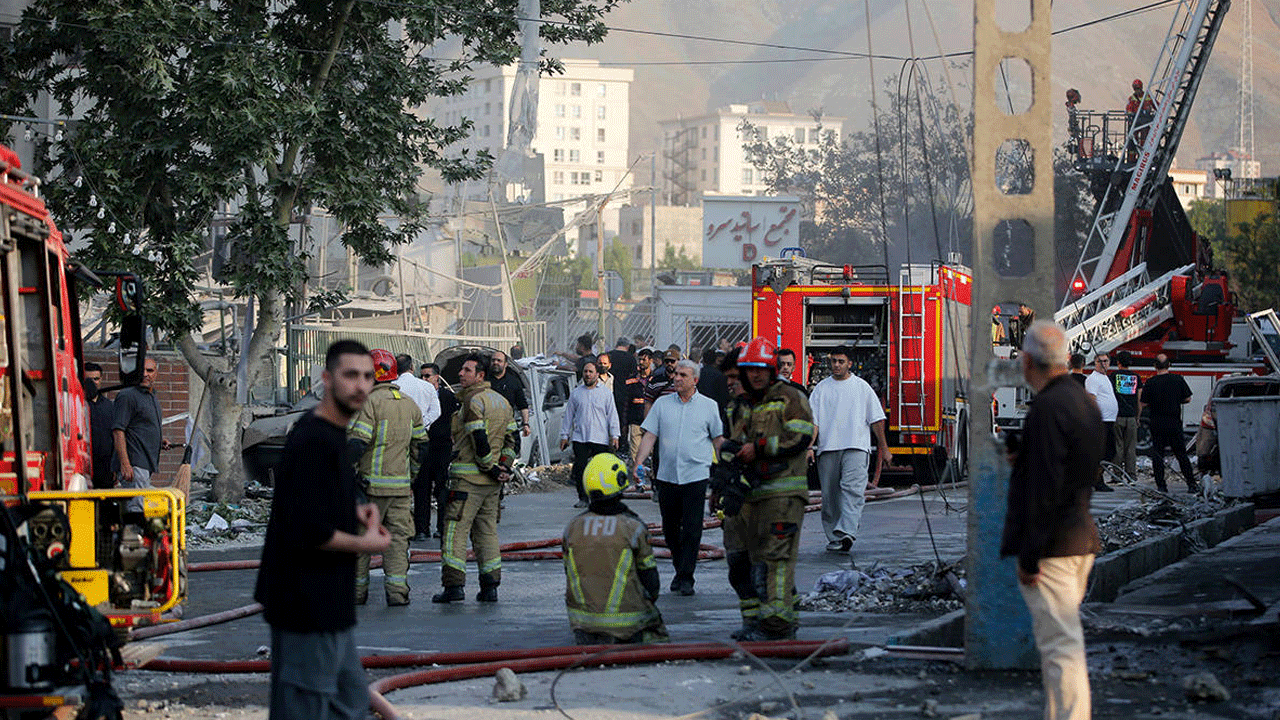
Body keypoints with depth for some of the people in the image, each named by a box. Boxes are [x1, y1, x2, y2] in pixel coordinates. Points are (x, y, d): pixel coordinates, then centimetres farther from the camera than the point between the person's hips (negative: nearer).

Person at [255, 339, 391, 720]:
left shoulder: (332, 434, 11)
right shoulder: (312, 441, -20)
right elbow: (306, 531, -26)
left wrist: (354, 511, 8)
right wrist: (365, 543, -12)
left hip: (328, 602, 11)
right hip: (306, 603, -11)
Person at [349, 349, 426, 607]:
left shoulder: (369, 402, -11)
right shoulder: (410, 404, 11)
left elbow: (357, 443, -18)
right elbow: (419, 445, 16)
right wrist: (412, 476, 25)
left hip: (371, 484, -5)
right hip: (401, 485, 5)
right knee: (397, 537, 6)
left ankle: (357, 591, 9)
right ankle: (397, 590, -4)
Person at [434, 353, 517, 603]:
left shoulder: (474, 401, -12)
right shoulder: (502, 402, 15)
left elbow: (480, 440, -19)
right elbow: (511, 438, 15)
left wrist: (491, 467, -11)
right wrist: (504, 466, 10)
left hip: (468, 479, -8)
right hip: (493, 481, 8)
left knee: (455, 530, -4)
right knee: (487, 531, 12)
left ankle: (453, 585, -9)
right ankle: (490, 587, 8)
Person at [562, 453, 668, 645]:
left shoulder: (573, 527, 1)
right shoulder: (633, 527, -9)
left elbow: (570, 576, 9)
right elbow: (651, 582, -2)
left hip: (584, 613, 2)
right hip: (627, 617, -2)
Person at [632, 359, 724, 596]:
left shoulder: (709, 406, 4)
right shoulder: (662, 404, 8)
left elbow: (719, 440, 7)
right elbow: (650, 436, 5)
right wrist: (638, 463, -6)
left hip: (695, 476, -3)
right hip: (666, 476, 3)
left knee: (692, 529, -7)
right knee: (670, 528, 10)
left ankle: (686, 578, -3)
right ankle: (679, 570, 26)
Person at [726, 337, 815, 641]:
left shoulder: (789, 398, -2)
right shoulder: (745, 407, 21)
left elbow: (801, 436, -15)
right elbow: (734, 443, 30)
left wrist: (759, 447, -14)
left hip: (784, 489, -8)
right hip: (753, 491, 8)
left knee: (777, 554, -15)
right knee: (758, 556, 7)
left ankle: (777, 620, -19)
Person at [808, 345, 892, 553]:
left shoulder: (862, 387, 10)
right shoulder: (822, 388, 12)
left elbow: (876, 419, 13)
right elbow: (812, 420, 7)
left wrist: (884, 448, 10)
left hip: (856, 446, -2)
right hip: (828, 448, 2)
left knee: (853, 490, -20)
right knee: (830, 495, 3)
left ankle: (846, 532, -33)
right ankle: (833, 537, 13)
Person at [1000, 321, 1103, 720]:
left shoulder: (1048, 408, -18)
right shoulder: (1086, 403, 13)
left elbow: (1044, 488, -21)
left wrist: (1028, 556, -19)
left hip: (1051, 547, -10)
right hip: (1081, 539, 10)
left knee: (1060, 646, -10)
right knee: (1060, 643, 18)